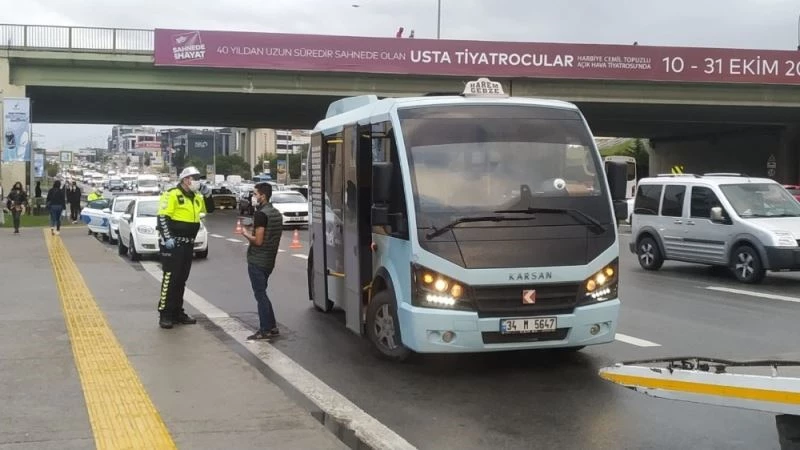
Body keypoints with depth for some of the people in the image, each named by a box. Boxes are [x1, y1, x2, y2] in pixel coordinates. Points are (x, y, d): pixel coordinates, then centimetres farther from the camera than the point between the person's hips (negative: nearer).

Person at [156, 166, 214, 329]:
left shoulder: (196, 197, 12)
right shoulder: (172, 195, -12)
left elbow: (210, 209, 23)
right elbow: (162, 217, -16)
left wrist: (207, 194, 6)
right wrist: (167, 237, -24)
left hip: (188, 244, 8)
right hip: (172, 243, -8)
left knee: (181, 279, 13)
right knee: (170, 278, -8)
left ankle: (177, 312, 21)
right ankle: (164, 314, -4)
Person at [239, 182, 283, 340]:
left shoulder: (261, 214, -17)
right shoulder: (277, 213, 11)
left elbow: (258, 240, -21)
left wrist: (246, 234, -6)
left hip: (257, 261, -9)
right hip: (269, 260, 9)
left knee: (260, 294, -3)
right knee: (262, 293, 18)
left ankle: (265, 330, -1)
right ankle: (272, 327, 19)